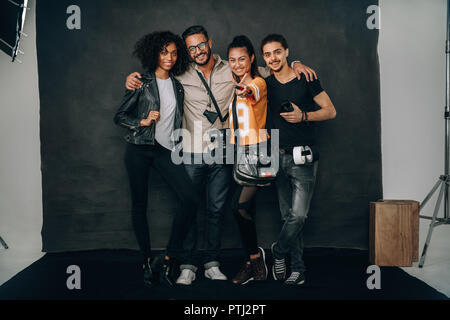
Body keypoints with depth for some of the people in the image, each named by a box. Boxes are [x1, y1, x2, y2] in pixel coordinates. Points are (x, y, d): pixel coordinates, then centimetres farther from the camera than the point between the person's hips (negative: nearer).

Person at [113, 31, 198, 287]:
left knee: (190, 199, -14)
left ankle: (170, 259, -3)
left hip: (166, 150, 3)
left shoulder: (177, 86, 13)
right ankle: (148, 260, 19)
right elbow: (120, 116, 2)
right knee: (140, 205, 3)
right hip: (140, 149, -3)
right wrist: (144, 121, -12)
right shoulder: (142, 83, 0)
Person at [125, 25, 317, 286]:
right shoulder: (181, 75, 2)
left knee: (217, 209, 7)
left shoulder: (231, 71, 3)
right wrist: (134, 78, -6)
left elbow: (269, 71, 12)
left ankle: (212, 264, 20)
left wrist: (294, 64, -3)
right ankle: (189, 265, 14)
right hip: (191, 153, 0)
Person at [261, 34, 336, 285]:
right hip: (279, 157, 4)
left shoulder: (306, 79, -2)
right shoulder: (266, 84, 10)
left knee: (298, 215, -11)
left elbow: (331, 111, 0)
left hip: (303, 156, -4)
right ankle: (298, 269, 15)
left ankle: (278, 251, 14)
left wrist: (303, 116, -14)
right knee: (289, 216, 7)